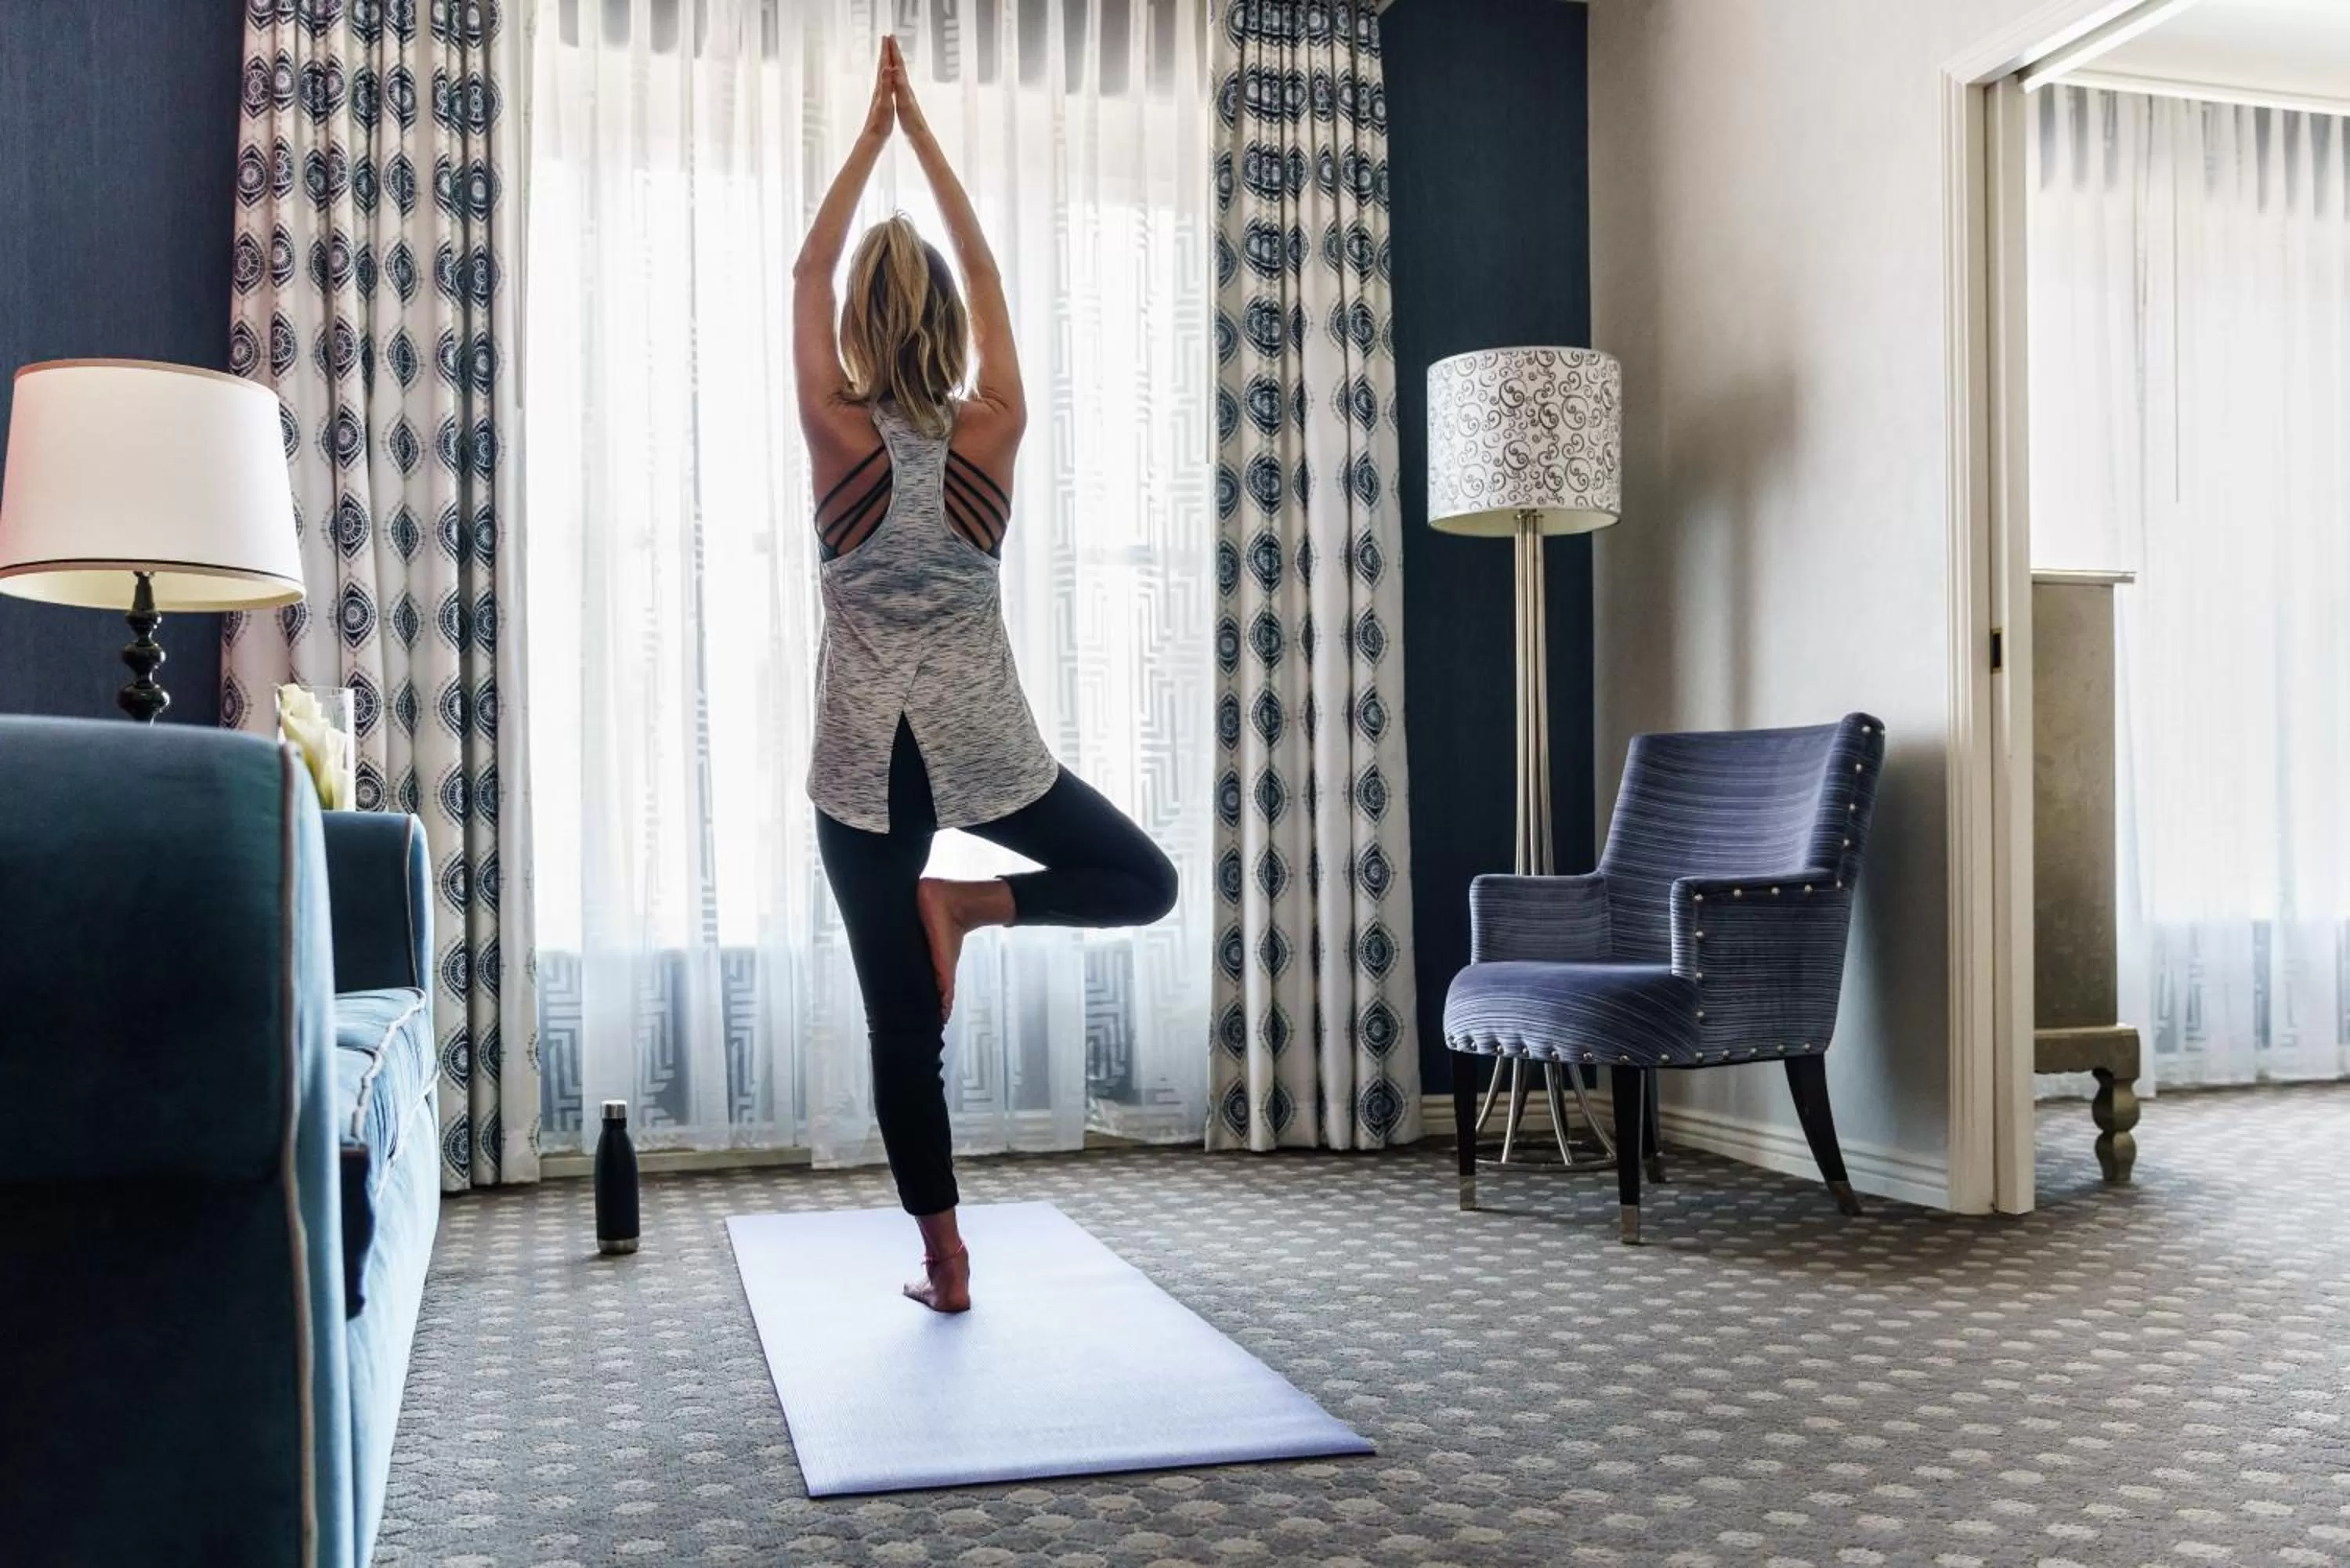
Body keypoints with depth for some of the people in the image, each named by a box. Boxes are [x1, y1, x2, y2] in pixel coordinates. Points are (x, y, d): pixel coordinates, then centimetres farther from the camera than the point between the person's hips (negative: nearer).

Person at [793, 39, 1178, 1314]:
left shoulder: (841, 438, -5)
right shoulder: (992, 432, -3)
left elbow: (807, 273, 7)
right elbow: (986, 274, 10)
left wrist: (872, 133, 12)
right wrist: (923, 133, 15)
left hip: (864, 761, 0)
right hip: (985, 741, 0)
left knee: (903, 1028, 6)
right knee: (1146, 884, 20)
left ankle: (945, 1265, 9)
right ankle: (973, 905, -4)